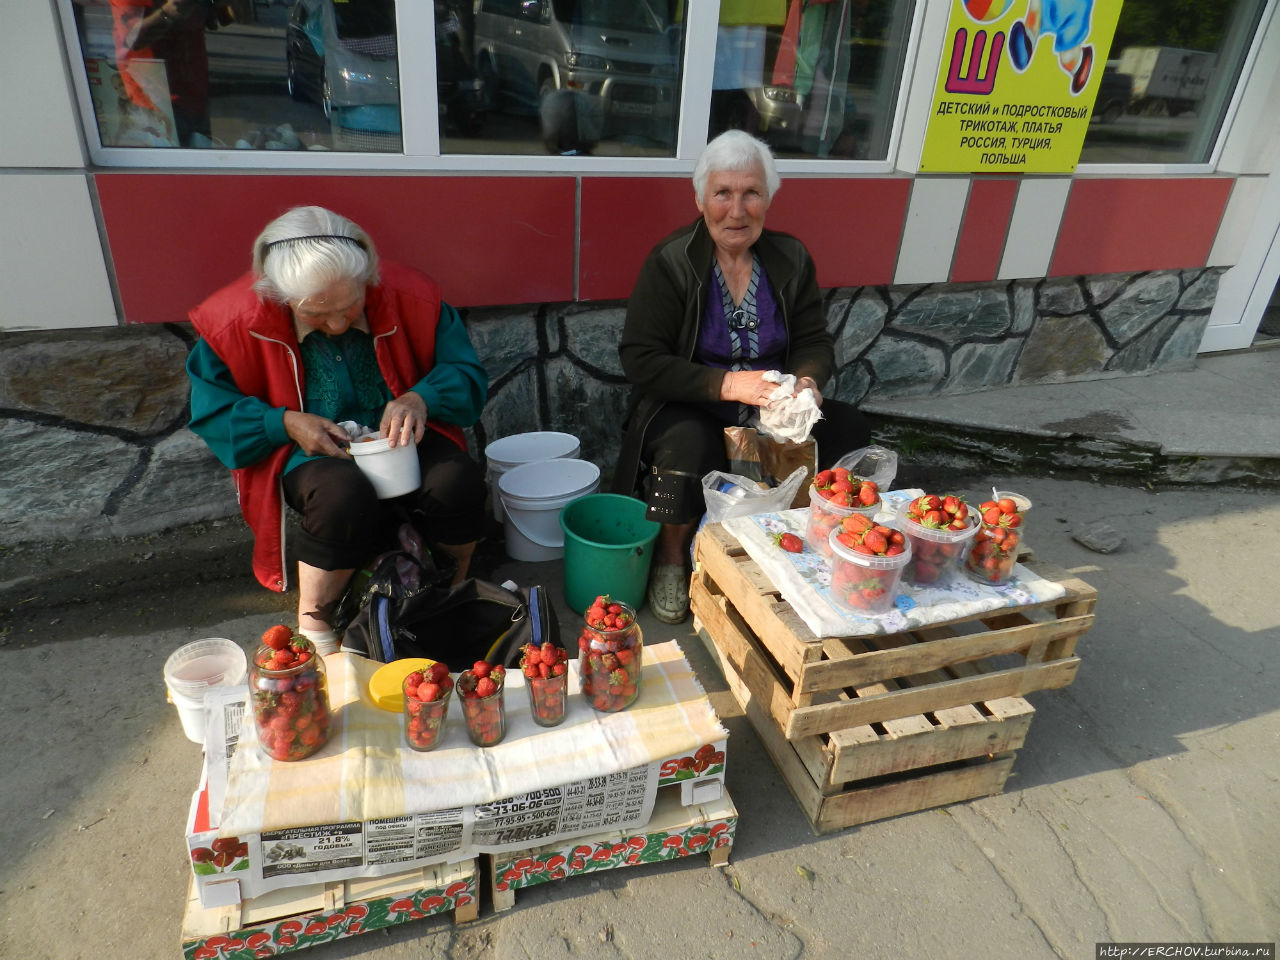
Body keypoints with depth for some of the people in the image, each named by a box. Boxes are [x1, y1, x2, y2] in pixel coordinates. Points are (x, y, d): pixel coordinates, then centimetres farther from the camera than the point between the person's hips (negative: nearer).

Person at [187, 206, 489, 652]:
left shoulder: (410, 296, -11)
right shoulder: (236, 321, -11)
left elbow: (467, 374, -3)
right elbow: (211, 410, 0)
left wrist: (422, 398, -25)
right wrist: (285, 423, -18)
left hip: (401, 438, 2)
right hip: (309, 450, -1)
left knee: (457, 478, -30)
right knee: (345, 494, -37)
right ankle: (313, 620, -11)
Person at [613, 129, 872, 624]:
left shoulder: (791, 259, 4)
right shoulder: (669, 263, -10)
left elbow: (816, 343, 7)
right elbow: (641, 360, -16)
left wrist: (807, 380, -18)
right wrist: (727, 384, -26)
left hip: (773, 411, 5)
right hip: (688, 411, -4)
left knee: (849, 429, -16)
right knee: (689, 445, -36)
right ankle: (671, 555, -5)